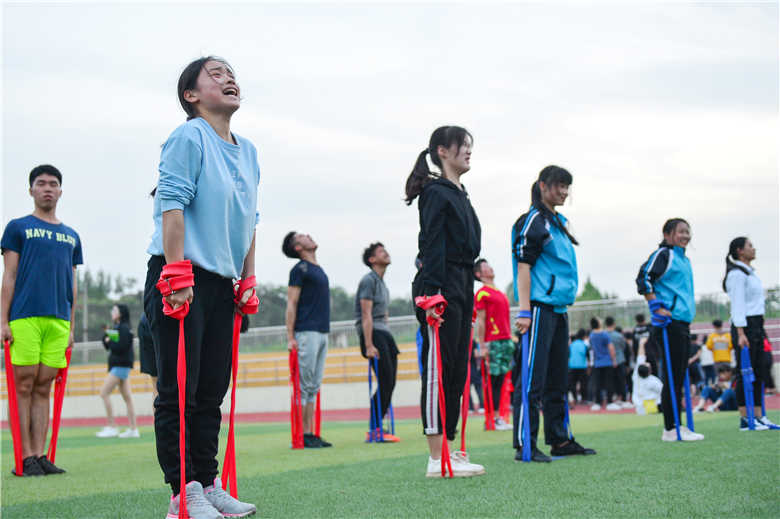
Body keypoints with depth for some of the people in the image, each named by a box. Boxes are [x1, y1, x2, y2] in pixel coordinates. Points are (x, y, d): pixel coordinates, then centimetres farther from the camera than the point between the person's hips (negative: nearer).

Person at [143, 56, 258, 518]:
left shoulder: (248, 151, 17)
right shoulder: (189, 138, -7)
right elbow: (172, 205, -15)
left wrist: (249, 279, 17)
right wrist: (177, 273, -21)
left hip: (222, 284, 8)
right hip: (180, 281, -8)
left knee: (212, 391, 9)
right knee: (179, 390, -5)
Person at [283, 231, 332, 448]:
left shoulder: (318, 269, 20)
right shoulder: (300, 269, -5)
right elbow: (291, 304, -9)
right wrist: (290, 337, -15)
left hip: (322, 332, 8)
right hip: (307, 332, -8)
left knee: (314, 387, 8)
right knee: (304, 385, -8)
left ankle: (311, 434, 10)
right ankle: (300, 436, -6)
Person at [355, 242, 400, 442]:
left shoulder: (382, 283, 23)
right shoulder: (369, 280, -7)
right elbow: (366, 315, -13)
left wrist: (388, 342, 20)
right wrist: (369, 345, -19)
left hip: (384, 333, 9)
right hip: (372, 334, -9)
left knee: (389, 384, 4)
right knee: (385, 383, -13)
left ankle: (377, 429, 8)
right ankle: (374, 430, -11)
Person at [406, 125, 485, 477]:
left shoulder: (459, 194, 21)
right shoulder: (436, 192, -8)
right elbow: (431, 245, -16)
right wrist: (432, 294, -24)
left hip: (460, 289, 10)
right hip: (439, 288, -10)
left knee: (456, 372, 10)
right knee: (439, 371, -8)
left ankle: (448, 451, 15)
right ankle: (437, 460, -7)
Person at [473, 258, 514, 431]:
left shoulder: (501, 293, 22)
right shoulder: (482, 294, -3)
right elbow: (480, 321, -8)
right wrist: (482, 346, -12)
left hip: (506, 341, 8)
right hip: (493, 342, -8)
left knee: (501, 379, 6)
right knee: (494, 379, -8)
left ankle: (498, 418, 8)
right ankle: (493, 419, -6)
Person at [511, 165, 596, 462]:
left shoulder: (560, 223, 19)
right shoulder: (532, 221, -9)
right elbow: (523, 267, -15)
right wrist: (524, 311, -20)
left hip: (559, 309, 10)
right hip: (539, 307, -9)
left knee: (557, 379, 13)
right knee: (532, 378, -9)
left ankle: (560, 440, 20)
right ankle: (524, 445, -8)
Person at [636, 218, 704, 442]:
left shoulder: (684, 259, 20)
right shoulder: (663, 254, -7)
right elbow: (643, 278, -17)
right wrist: (657, 307, -20)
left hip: (683, 323, 9)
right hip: (669, 323, -9)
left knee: (679, 377, 10)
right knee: (672, 377, -8)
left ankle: (677, 427, 14)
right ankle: (671, 429, -6)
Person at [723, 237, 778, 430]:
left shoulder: (750, 273, 20)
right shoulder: (737, 274, -11)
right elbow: (737, 305, -17)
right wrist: (740, 333, -23)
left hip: (757, 325, 10)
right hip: (745, 325, -10)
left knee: (757, 372, 8)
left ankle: (758, 416, 10)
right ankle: (745, 419, -6)